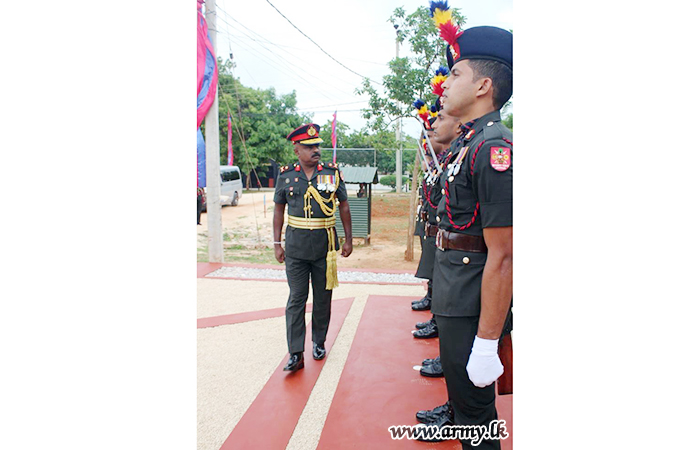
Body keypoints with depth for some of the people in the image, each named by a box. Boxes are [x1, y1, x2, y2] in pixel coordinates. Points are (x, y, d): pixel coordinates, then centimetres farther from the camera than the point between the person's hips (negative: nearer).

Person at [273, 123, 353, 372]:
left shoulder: (333, 173, 1)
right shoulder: (286, 175, 2)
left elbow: (344, 206, 7)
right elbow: (279, 210, 8)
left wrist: (349, 239, 5)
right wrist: (277, 243, 4)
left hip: (325, 244, 0)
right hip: (296, 245, 0)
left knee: (323, 298, 10)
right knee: (296, 298, 0)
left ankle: (319, 342, 28)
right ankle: (296, 353, 4)